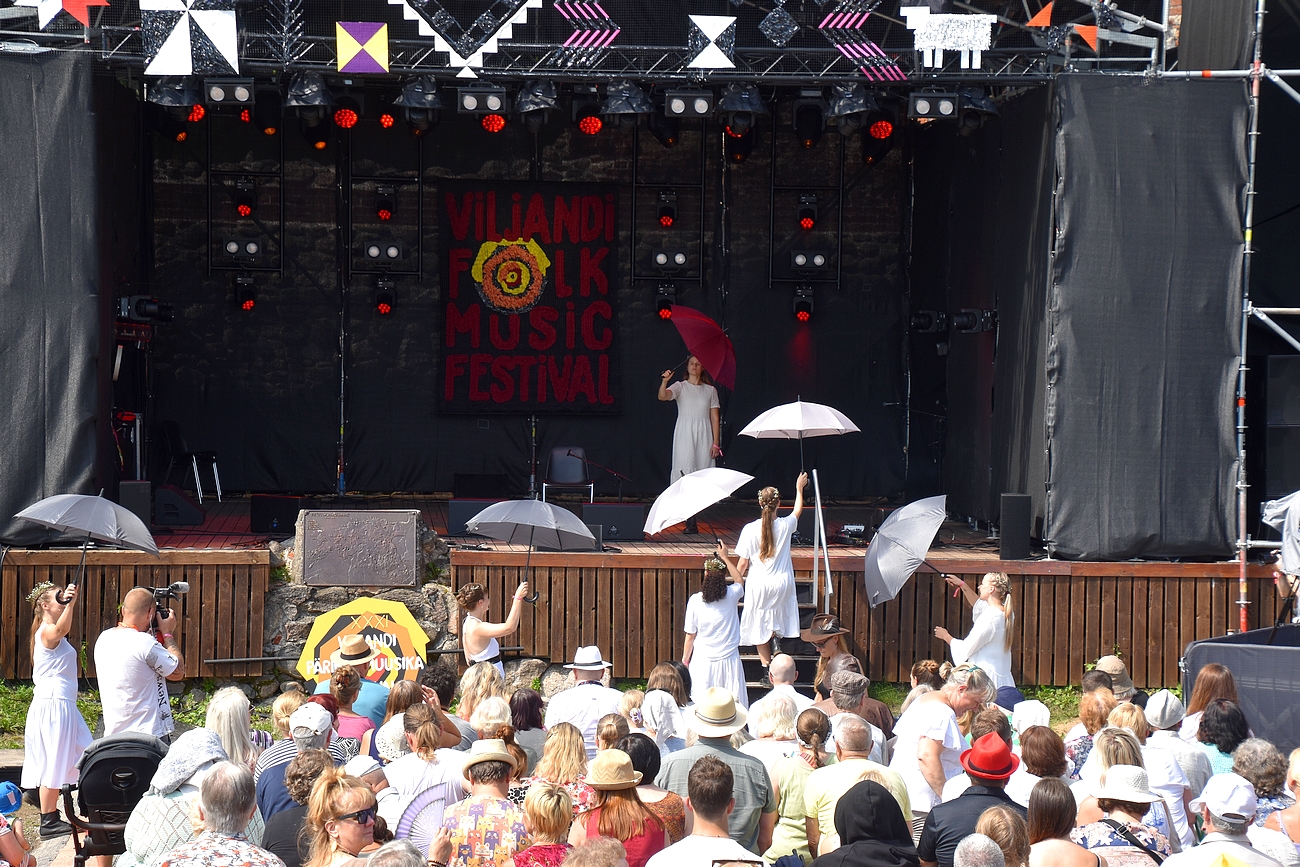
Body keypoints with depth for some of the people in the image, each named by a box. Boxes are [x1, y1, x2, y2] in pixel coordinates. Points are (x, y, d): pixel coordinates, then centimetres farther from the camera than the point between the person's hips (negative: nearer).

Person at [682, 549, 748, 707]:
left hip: (703, 661, -1)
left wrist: (685, 660, 11)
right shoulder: (732, 595, -6)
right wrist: (725, 557, 29)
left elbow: (690, 636, -3)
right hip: (729, 659, 1)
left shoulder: (695, 600, -10)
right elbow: (739, 580, 21)